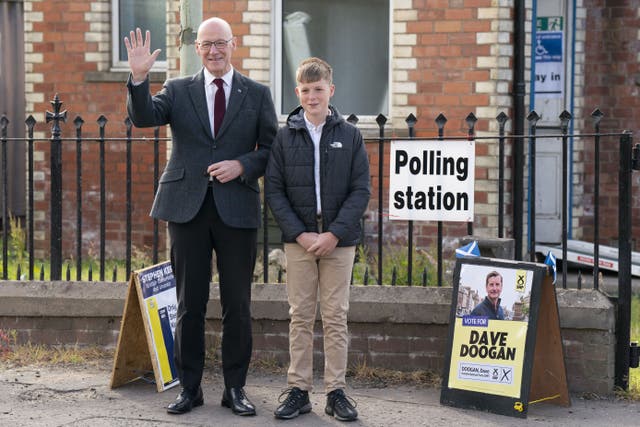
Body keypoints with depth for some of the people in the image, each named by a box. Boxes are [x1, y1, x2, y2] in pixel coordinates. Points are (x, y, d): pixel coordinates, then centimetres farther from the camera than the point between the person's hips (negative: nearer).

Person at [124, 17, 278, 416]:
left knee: (237, 305, 5)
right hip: (188, 207, 0)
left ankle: (235, 387, 17)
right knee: (190, 304, 6)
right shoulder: (178, 90, 7)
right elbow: (144, 117, -9)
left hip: (237, 208, 0)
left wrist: (242, 165, -13)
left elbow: (272, 149, 5)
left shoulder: (257, 94, 7)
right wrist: (139, 77, -24)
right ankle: (190, 387, 16)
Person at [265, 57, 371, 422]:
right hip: (298, 240, 1)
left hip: (339, 240, 0)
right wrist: (300, 234, -10)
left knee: (336, 318, 3)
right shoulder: (284, 137, 4)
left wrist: (335, 233, -12)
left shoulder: (350, 135, 2)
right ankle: (299, 390, 11)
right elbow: (274, 190, 0)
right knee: (300, 317, 5)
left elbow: (361, 190, -2)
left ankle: (336, 391, 10)